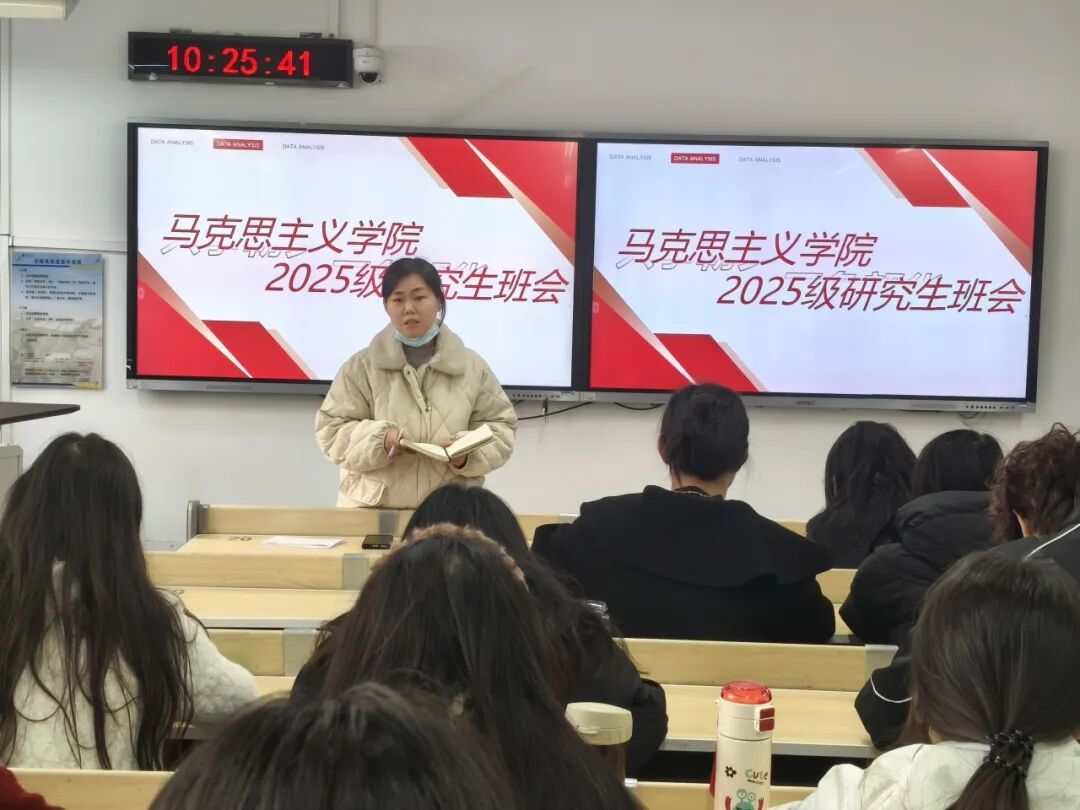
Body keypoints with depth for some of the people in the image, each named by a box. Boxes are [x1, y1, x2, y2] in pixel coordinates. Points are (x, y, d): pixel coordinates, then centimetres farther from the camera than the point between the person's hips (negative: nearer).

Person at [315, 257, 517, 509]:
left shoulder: (472, 367, 7)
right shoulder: (361, 367, 3)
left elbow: (499, 427, 9)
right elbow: (332, 431, 2)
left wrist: (467, 453, -12)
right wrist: (380, 440, -17)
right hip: (373, 510, -1)